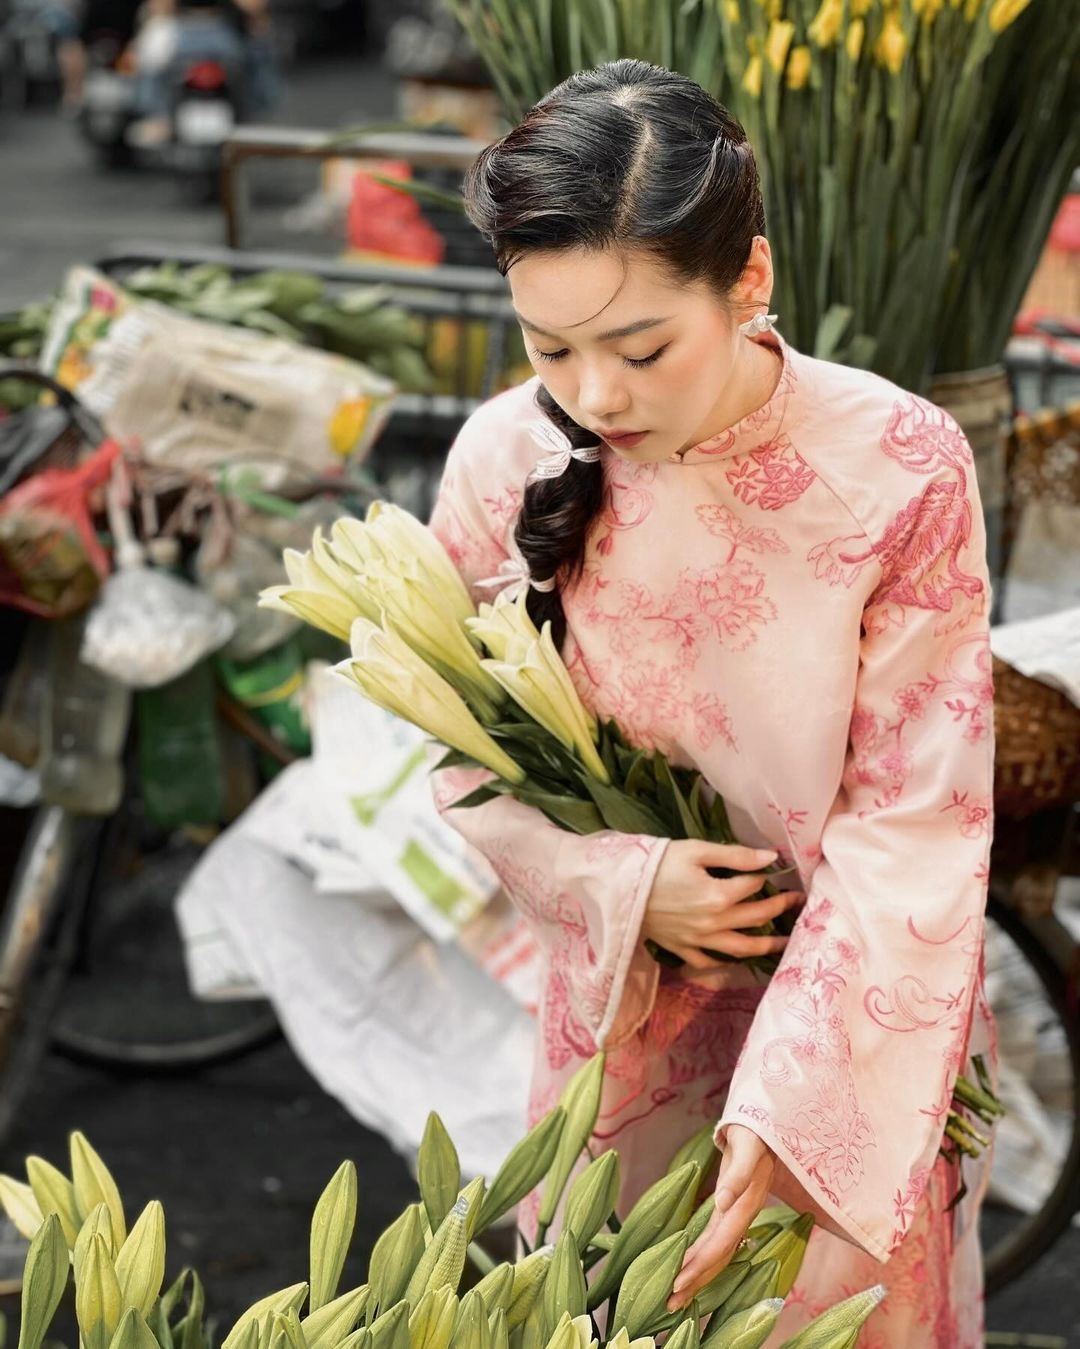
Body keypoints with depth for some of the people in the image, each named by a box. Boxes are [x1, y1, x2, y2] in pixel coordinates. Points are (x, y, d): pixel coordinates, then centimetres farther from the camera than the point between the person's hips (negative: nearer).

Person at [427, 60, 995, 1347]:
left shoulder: (901, 468, -24)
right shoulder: (508, 458, -16)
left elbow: (915, 821, -20)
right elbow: (466, 759, -3)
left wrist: (782, 1104, -25)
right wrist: (619, 886, -20)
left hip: (856, 1010, -2)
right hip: (623, 994, 2)